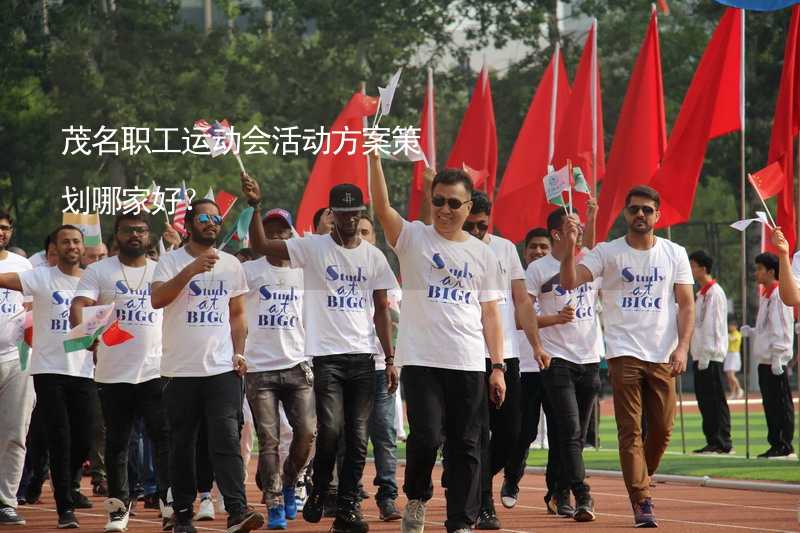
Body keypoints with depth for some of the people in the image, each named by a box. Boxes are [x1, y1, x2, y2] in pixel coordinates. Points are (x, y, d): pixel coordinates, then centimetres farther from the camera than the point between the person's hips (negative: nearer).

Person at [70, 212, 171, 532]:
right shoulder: (98, 271, 2)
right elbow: (78, 305, -11)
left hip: (156, 370, 1)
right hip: (113, 373, -1)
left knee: (165, 437, -9)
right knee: (117, 442, 7)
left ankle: (171, 504, -8)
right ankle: (119, 507, 15)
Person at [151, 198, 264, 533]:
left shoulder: (231, 265, 12)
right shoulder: (171, 261, 1)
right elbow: (157, 299, -16)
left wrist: (238, 352, 3)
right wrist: (192, 270, -25)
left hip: (222, 368, 1)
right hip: (181, 370, -1)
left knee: (226, 439, -11)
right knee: (182, 444, 5)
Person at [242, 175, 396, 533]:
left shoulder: (373, 256, 9)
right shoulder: (313, 248, 0)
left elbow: (381, 310, 11)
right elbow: (260, 246, -10)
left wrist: (390, 359, 6)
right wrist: (255, 207, -24)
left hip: (363, 357, 3)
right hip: (327, 355, -3)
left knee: (357, 436, 2)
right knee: (330, 430, -13)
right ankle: (318, 492, 11)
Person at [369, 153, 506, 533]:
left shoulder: (482, 254, 11)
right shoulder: (413, 238, 3)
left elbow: (489, 314, 12)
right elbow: (382, 208, -16)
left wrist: (498, 366, 5)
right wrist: (374, 160, -30)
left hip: (469, 365, 3)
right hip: (421, 360, -3)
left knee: (465, 445, 3)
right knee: (426, 437, -13)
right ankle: (416, 499, 13)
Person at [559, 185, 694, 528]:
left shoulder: (675, 254, 8)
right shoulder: (607, 252, 1)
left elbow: (686, 304, 7)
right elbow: (570, 282, -11)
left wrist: (682, 347, -5)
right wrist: (571, 245, -27)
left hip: (663, 356, 2)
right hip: (624, 354, -2)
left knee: (663, 429, 4)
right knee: (630, 430, -7)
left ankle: (639, 482, 28)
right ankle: (641, 501, -8)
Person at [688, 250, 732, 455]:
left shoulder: (714, 292, -11)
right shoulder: (702, 293, 18)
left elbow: (712, 325, -17)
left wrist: (706, 355, -19)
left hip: (711, 356, -10)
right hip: (701, 355, 10)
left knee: (716, 400, -8)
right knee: (704, 400, 10)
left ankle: (722, 443, -7)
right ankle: (713, 441, 13)